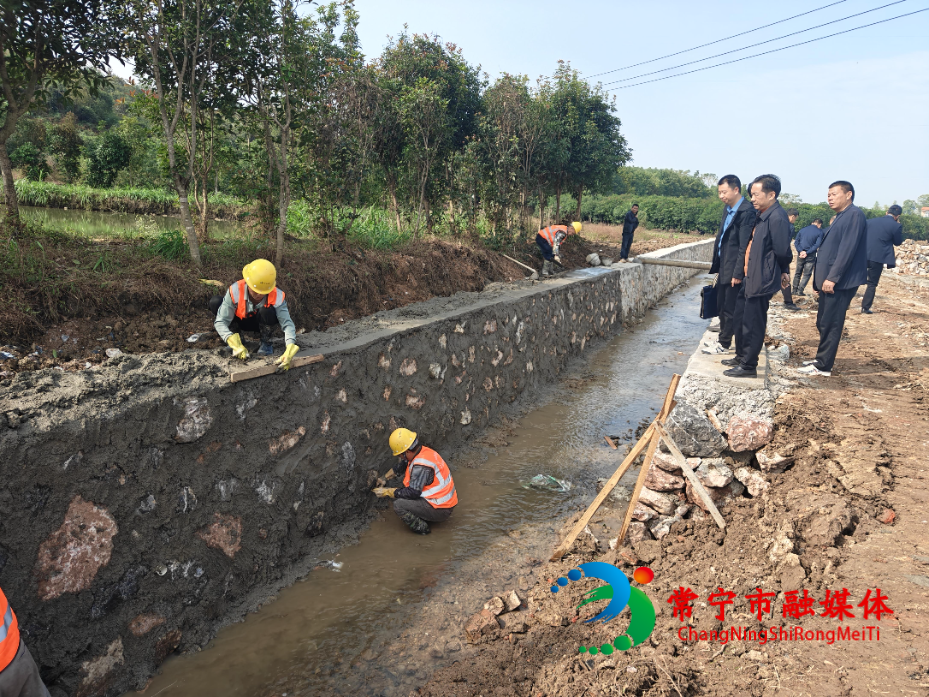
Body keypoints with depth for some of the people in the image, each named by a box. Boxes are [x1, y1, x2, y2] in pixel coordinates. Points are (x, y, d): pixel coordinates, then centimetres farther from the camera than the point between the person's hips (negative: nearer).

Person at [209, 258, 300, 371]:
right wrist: (236, 345, -46)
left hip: (261, 324, -1)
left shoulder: (277, 296, -31)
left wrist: (289, 352, -51)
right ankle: (237, 336, -4)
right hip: (240, 321, 1)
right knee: (215, 302, -25)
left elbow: (287, 324, -34)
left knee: (267, 311, -37)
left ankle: (265, 342, -6)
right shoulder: (235, 291, -32)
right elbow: (220, 322, -31)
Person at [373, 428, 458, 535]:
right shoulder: (423, 451, 2)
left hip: (440, 510, -10)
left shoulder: (421, 465, -26)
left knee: (398, 505, -18)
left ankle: (421, 527, -4)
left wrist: (388, 492, -15)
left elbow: (413, 492, -24)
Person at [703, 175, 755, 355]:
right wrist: (717, 266, 15)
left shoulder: (746, 211, -16)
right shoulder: (728, 209, 12)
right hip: (723, 267, 9)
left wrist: (738, 272, -19)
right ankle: (724, 338, 29)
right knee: (722, 305, 17)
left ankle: (724, 344, 12)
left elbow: (745, 245, -18)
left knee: (730, 308, 2)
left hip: (733, 269, -9)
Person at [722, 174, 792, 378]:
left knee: (753, 323, 0)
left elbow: (782, 251, -20)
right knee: (745, 319, 20)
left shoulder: (777, 217, -19)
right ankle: (742, 356, 34)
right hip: (752, 277, 10)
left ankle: (748, 366, 11)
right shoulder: (763, 215, 9)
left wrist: (783, 271, -2)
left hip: (762, 279, -10)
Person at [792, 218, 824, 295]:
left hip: (800, 255, 4)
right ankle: (800, 291, -2)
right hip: (811, 256, -4)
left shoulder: (802, 230, 7)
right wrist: (807, 253, -15)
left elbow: (796, 242, -1)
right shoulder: (819, 232, -6)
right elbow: (817, 245, -14)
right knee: (807, 274, 5)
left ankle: (794, 290, 17)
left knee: (798, 272, 14)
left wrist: (801, 251, -11)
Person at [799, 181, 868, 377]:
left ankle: (823, 366, 1)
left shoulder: (854, 215, -12)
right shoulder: (841, 217, 19)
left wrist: (832, 278, -23)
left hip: (840, 282, -10)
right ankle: (821, 359, 22)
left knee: (830, 324, -5)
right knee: (823, 323, 13)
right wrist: (822, 278, 18)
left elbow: (847, 250, -20)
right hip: (830, 280, 10)